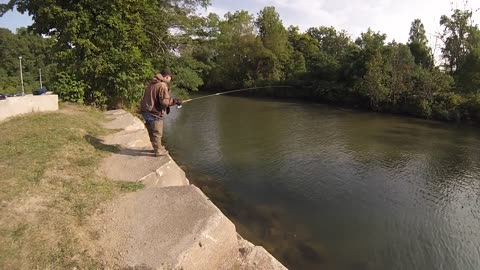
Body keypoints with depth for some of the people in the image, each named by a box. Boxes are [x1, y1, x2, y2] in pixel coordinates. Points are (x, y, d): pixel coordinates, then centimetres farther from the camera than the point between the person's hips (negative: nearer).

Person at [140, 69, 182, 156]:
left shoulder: (152, 83, 11)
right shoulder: (162, 85, -17)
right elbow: (164, 101, -23)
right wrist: (174, 101, -9)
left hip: (147, 111, 9)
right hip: (154, 113, -9)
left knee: (152, 132, 20)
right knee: (157, 133, 4)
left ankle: (157, 147, 36)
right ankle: (158, 151, 15)